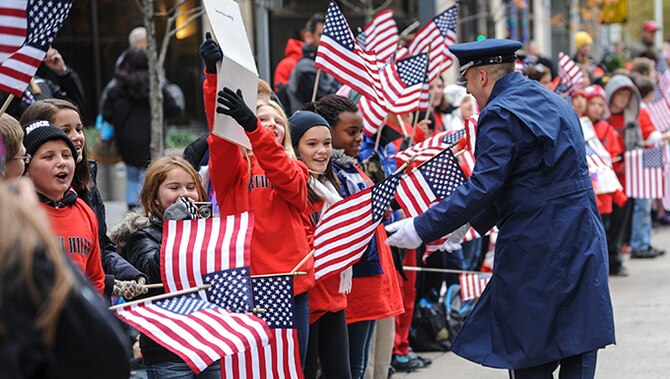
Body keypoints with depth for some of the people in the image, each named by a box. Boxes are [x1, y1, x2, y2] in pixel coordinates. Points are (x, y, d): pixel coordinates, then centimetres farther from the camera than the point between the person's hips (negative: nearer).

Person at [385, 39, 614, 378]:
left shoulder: (500, 115, -14)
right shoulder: (553, 102, 15)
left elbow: (482, 187, -21)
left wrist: (422, 229, -17)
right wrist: (472, 221, 22)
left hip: (536, 250, -8)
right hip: (584, 244, 9)